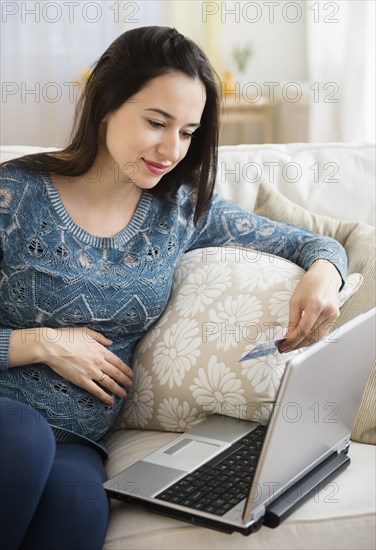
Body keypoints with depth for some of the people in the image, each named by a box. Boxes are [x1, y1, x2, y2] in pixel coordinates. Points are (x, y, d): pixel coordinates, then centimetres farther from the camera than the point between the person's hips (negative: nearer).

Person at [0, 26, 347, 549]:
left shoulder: (183, 209, 5)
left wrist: (324, 274, -9)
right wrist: (43, 344, -13)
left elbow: (313, 242, 13)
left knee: (80, 506, -33)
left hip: (75, 443, 2)